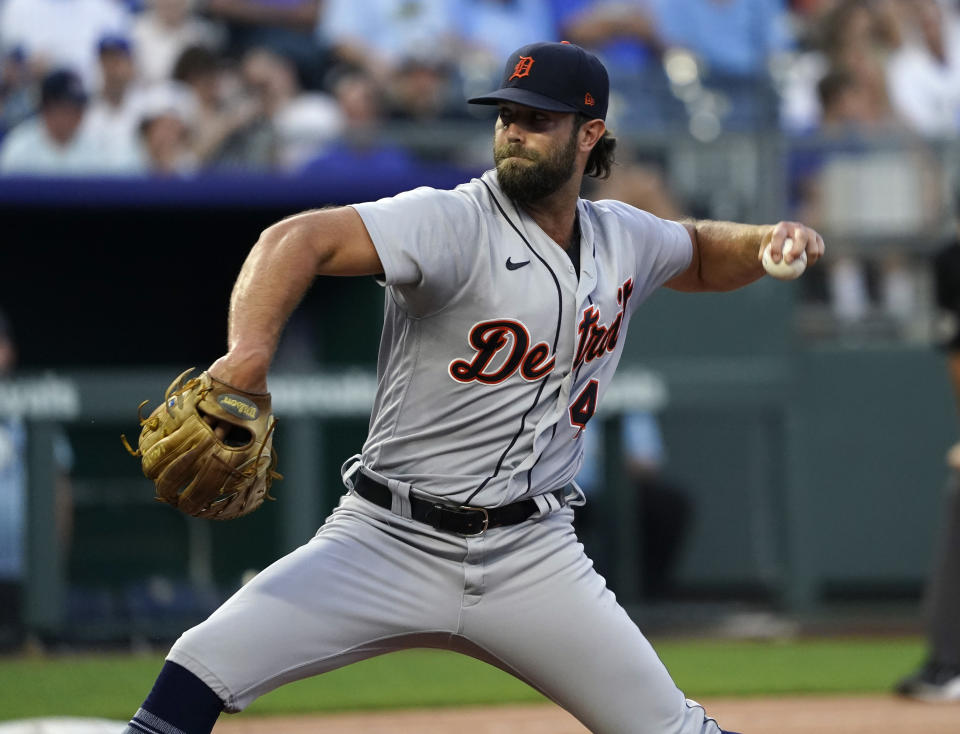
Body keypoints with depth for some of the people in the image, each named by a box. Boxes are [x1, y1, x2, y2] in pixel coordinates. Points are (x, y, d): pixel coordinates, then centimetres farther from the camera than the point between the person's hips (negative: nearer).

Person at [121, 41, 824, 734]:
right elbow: (302, 239, -28)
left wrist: (765, 241, 7)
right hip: (388, 541, -4)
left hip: (534, 557, 4)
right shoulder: (452, 223, -13)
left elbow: (700, 257, 30)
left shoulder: (625, 239, 7)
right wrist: (250, 350, -46)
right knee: (203, 664, -20)